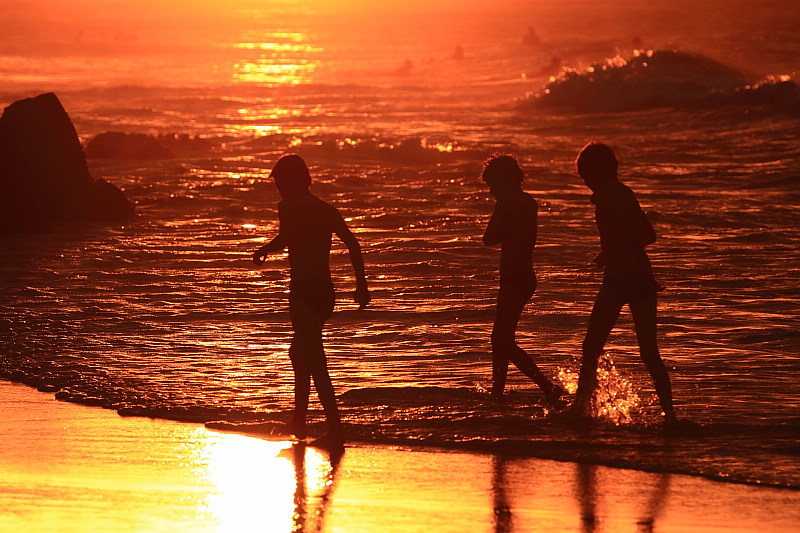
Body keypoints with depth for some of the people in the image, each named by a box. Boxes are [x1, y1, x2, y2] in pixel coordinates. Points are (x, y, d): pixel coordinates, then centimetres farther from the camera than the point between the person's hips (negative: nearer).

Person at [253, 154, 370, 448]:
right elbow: (353, 244, 6)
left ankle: (335, 427, -18)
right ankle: (299, 421, 32)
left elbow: (285, 238, -21)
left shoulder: (289, 207, -5)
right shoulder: (327, 210, 13)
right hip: (326, 291, 7)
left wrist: (262, 251, -2)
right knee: (300, 352, 24)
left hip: (303, 291, -7)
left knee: (315, 360, -9)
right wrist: (361, 284, 6)